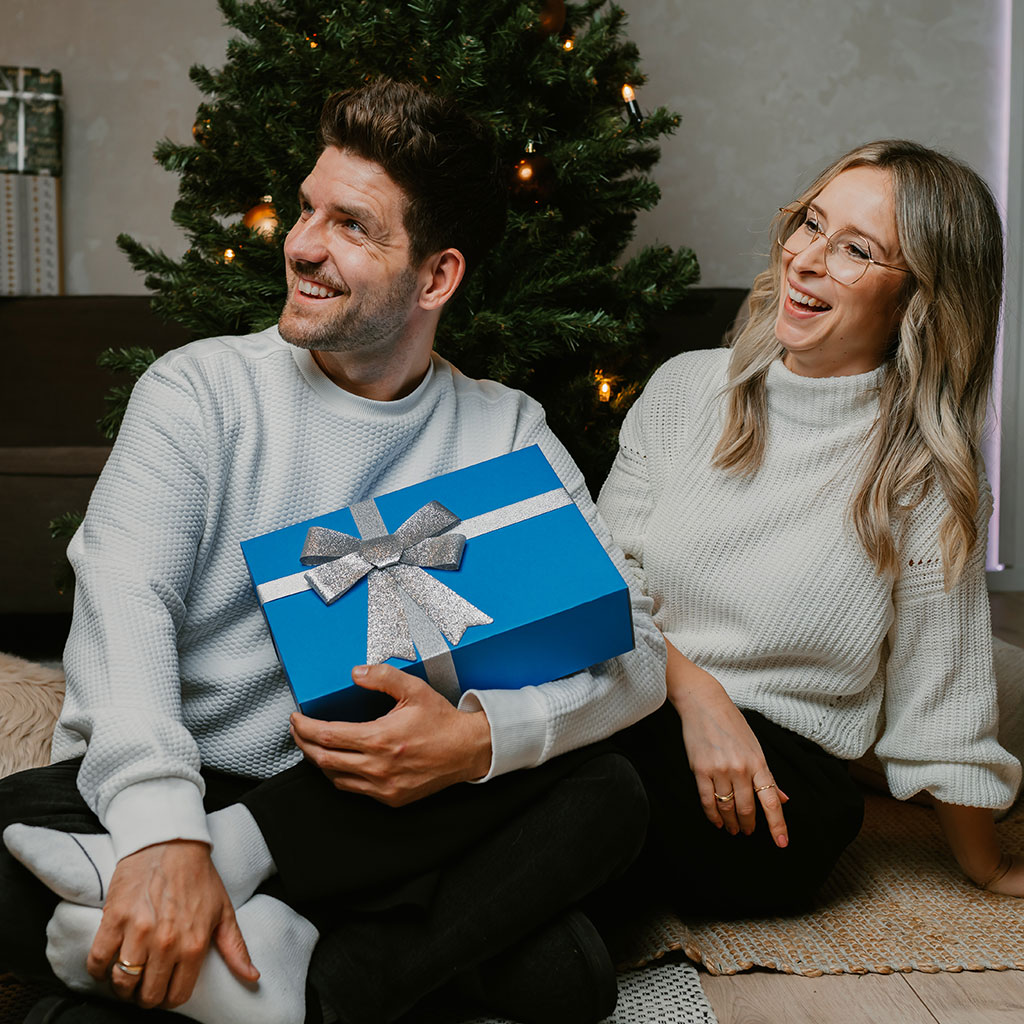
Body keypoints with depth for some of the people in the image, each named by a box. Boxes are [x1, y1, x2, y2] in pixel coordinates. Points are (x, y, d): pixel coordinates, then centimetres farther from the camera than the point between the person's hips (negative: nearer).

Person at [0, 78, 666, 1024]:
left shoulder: (506, 435, 3)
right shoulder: (200, 389, 0)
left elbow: (632, 651, -5)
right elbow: (124, 604, -15)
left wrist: (479, 734, -27)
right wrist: (162, 832, -33)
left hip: (365, 813, 2)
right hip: (146, 794, -1)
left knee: (605, 795, -22)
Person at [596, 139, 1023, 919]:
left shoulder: (924, 468, -5)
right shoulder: (687, 388, 5)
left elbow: (939, 694, 2)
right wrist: (694, 688, -13)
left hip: (780, 774, -2)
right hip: (632, 702, 3)